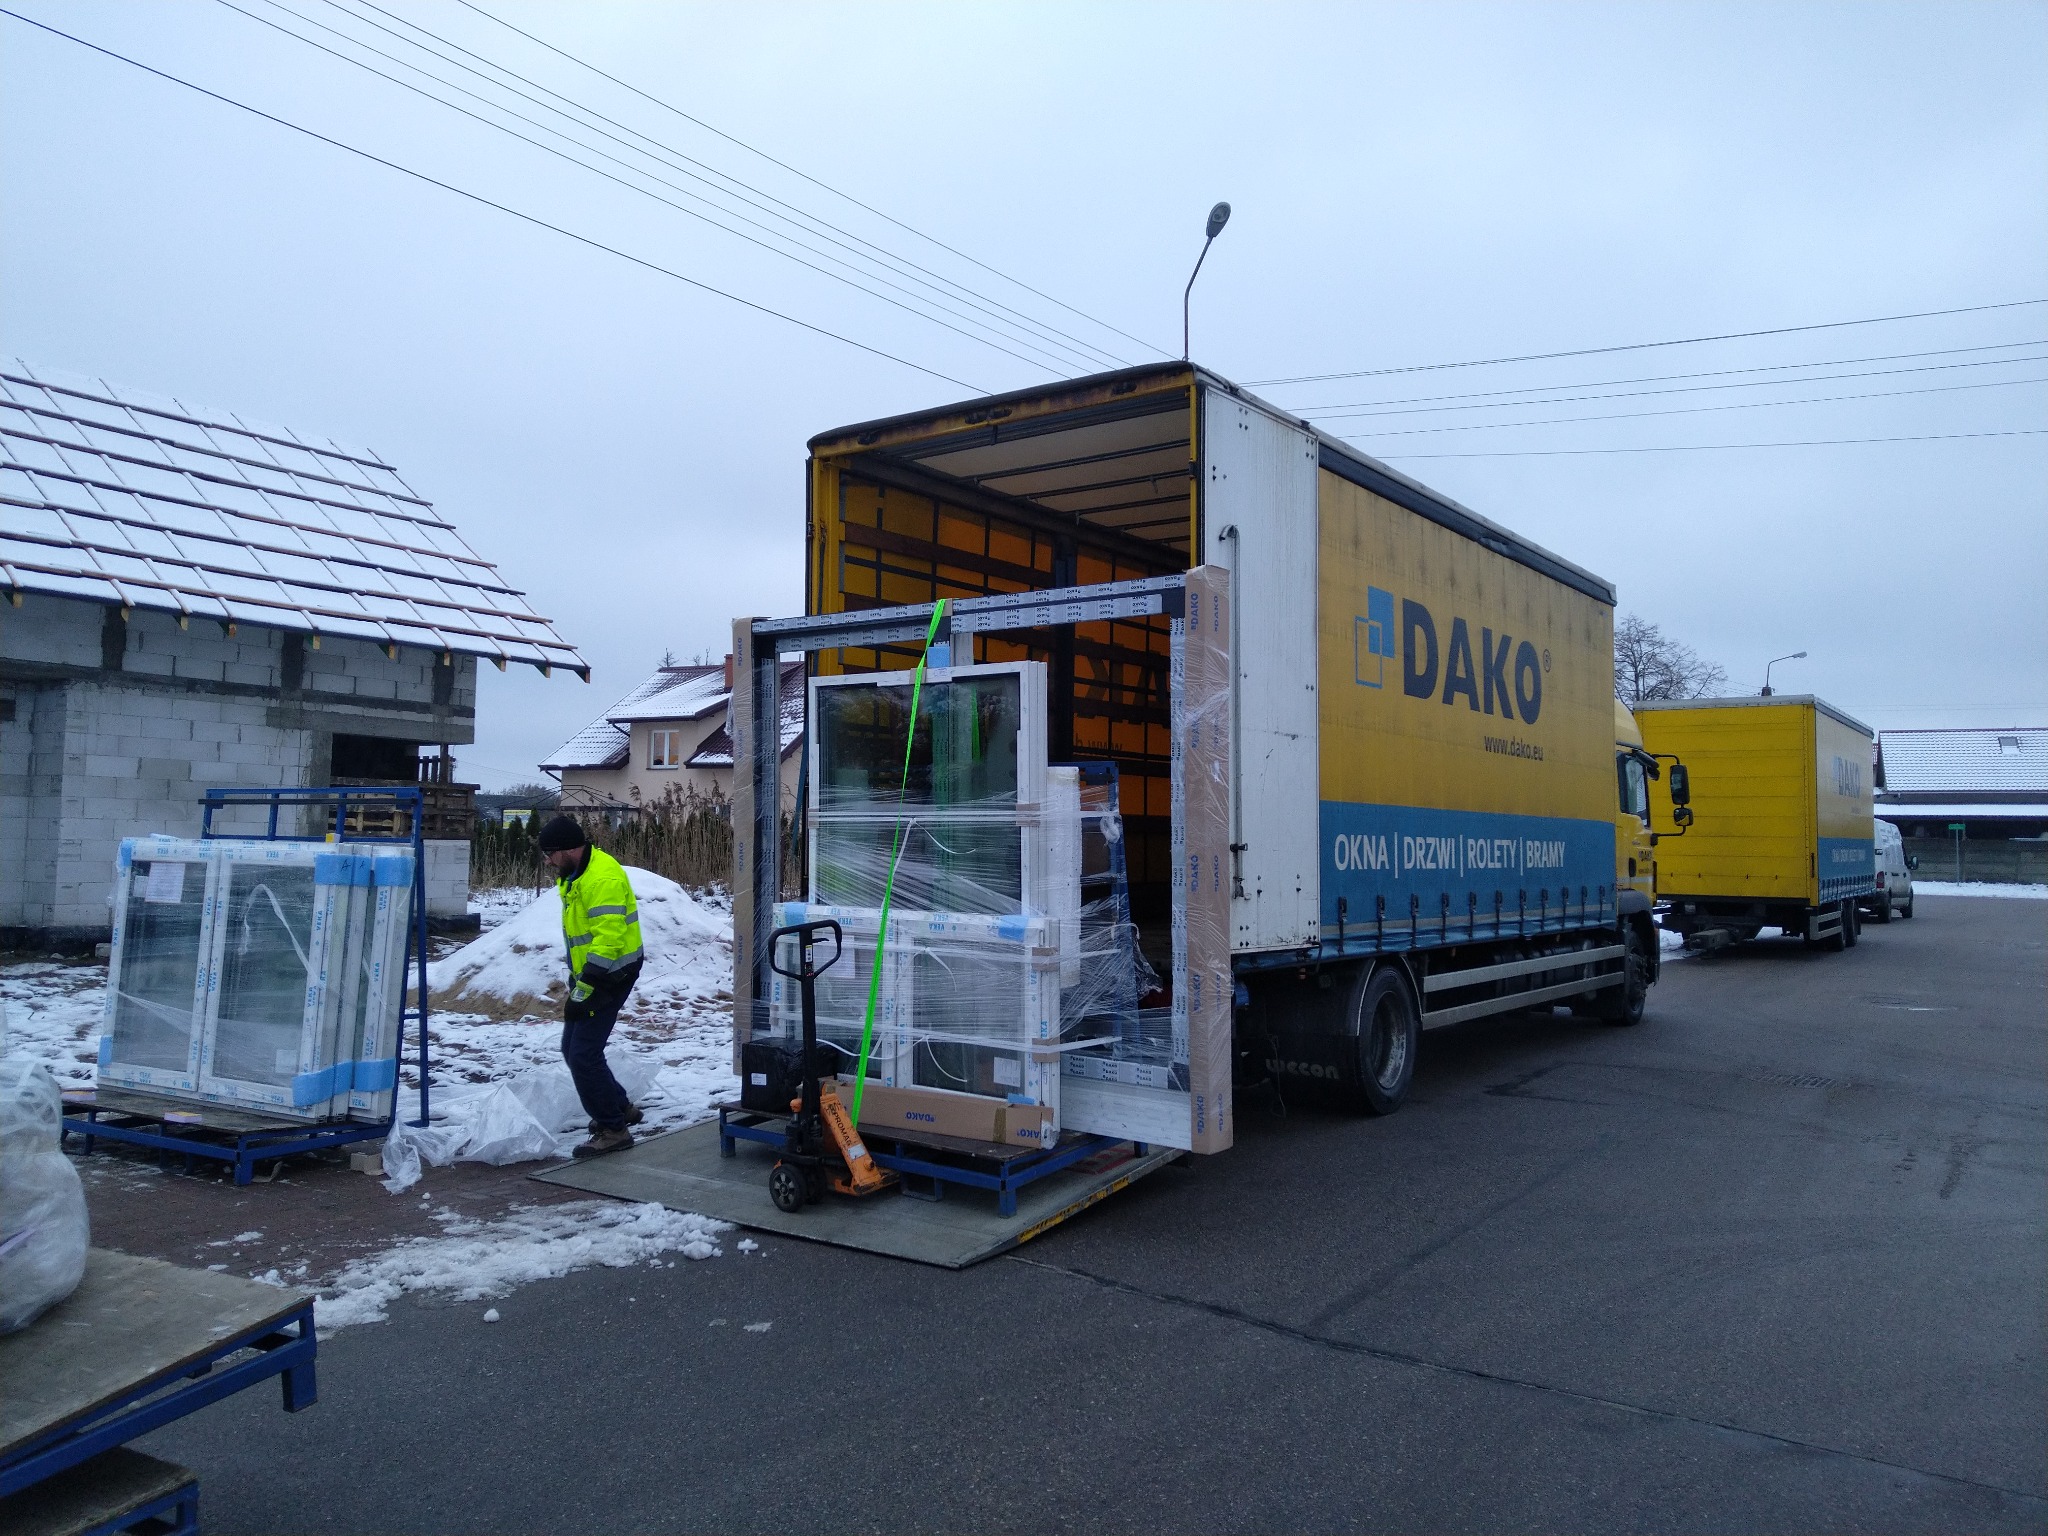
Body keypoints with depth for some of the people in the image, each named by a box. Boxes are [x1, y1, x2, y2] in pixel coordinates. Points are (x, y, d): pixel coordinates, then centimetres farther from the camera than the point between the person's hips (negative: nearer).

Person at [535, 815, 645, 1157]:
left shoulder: (602, 878, -24)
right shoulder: (574, 875, 10)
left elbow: (608, 940, -28)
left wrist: (583, 992, -27)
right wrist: (575, 979, 21)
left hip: (611, 975, -10)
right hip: (589, 972, 10)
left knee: (583, 1054, -9)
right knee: (573, 1049, 15)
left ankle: (612, 1129, 2)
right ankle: (620, 1107, 30)